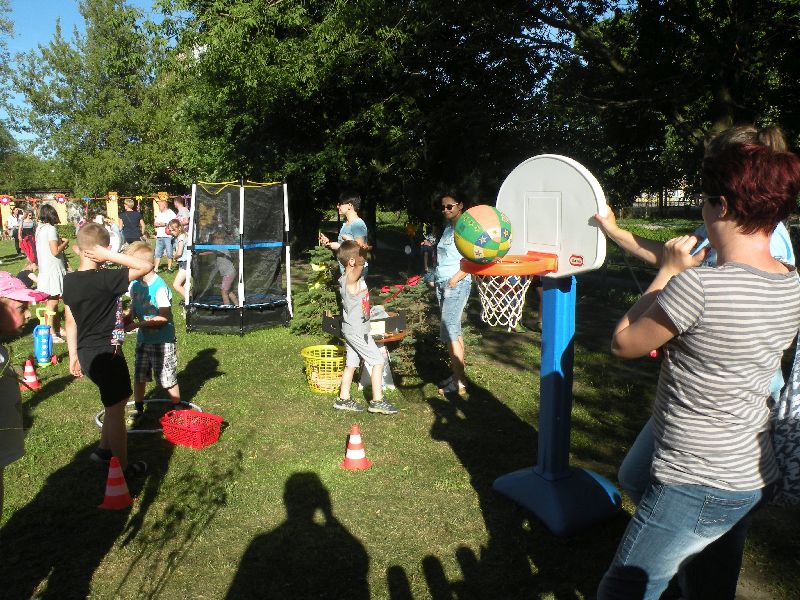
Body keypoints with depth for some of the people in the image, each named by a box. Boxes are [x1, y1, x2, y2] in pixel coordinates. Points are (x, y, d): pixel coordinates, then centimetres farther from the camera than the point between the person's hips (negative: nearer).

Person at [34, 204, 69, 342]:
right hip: (53, 269, -10)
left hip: (44, 268, 10)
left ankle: (57, 329, 26)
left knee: (53, 300, 17)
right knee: (52, 302, -7)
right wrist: (65, 243, -5)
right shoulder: (50, 229, -15)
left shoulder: (40, 228, 13)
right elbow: (55, 251, -21)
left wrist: (59, 240, 12)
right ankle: (51, 334, -5)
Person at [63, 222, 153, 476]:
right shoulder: (105, 279, -23)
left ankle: (104, 449, 40)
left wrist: (74, 355, 18)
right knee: (116, 410, 6)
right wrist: (109, 255, -27)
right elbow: (146, 266, -28)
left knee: (116, 402, 26)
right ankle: (122, 467, 19)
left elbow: (70, 321, 10)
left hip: (86, 353, 8)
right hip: (106, 353, -8)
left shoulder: (70, 280, 2)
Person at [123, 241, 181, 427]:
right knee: (139, 376, 15)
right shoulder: (135, 285, 1)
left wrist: (137, 324, -22)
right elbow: (134, 309, 12)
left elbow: (163, 317, -23)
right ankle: (138, 410, 31)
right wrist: (127, 320, -8)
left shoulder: (160, 288, -23)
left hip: (162, 341, -7)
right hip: (143, 339, 7)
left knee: (167, 378, 4)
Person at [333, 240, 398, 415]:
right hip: (357, 331, -9)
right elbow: (360, 265, -43)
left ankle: (344, 399, 23)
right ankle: (377, 401, 0)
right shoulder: (350, 279, -23)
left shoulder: (355, 276, 5)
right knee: (378, 361, -4)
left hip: (353, 330, 9)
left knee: (351, 364, 15)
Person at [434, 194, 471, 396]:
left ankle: (459, 382, -6)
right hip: (442, 284, 9)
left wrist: (455, 278, -19)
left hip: (457, 285, -9)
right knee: (454, 331, 12)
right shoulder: (448, 228, 16)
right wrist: (436, 276, 15)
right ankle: (457, 374, 19)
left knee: (449, 332, -11)